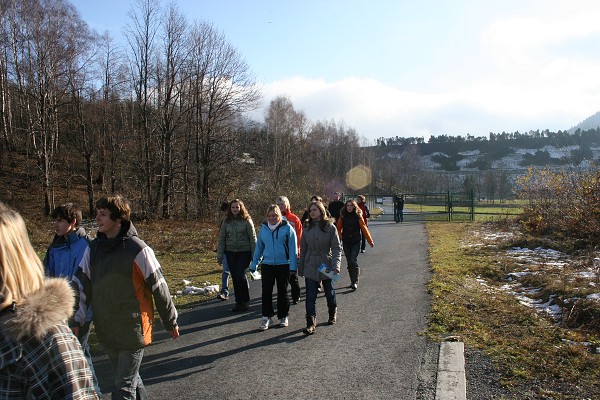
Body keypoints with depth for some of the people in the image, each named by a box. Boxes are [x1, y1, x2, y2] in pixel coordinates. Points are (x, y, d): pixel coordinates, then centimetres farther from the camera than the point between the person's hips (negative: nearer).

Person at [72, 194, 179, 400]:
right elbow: (81, 285, 6)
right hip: (106, 331, 6)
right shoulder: (92, 249, 2)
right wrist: (76, 320, -1)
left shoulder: (138, 250, -16)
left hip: (133, 330, -6)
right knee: (129, 378, 22)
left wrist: (171, 322, -2)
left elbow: (159, 288, -9)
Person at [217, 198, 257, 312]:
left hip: (244, 252, -4)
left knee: (241, 275, -11)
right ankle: (238, 302, 19)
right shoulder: (226, 222, 6)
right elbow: (221, 240, 9)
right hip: (231, 252, 4)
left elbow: (253, 238, -2)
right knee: (235, 278, 7)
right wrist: (220, 256, 4)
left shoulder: (247, 221, -3)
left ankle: (245, 300, 8)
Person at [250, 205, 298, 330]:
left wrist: (293, 266, -10)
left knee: (282, 292, 11)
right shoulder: (263, 228, 4)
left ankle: (283, 317, 25)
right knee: (266, 292, 2)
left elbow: (293, 248, -6)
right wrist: (254, 264, 10)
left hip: (283, 265, -2)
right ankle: (266, 317, 13)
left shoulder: (287, 228, -6)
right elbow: (259, 247, 12)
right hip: (267, 265, 2)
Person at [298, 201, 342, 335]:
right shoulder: (307, 227, 1)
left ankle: (333, 313, 42)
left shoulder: (330, 227, -10)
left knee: (329, 292, 17)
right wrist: (300, 268, 7)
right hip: (310, 267, 2)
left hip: (326, 266, -2)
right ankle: (311, 323, 0)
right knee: (310, 296, -4)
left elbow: (336, 248, -12)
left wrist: (336, 266, -25)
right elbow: (303, 249, 6)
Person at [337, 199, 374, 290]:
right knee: (349, 262, 8)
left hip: (356, 242, -3)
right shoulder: (343, 217, 1)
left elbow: (364, 229, -1)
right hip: (346, 242, 3)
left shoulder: (358, 216, -4)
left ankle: (355, 282, -6)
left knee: (353, 261, -15)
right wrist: (339, 238, -3)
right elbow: (339, 229, 10)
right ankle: (353, 281, 21)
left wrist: (370, 241, 2)